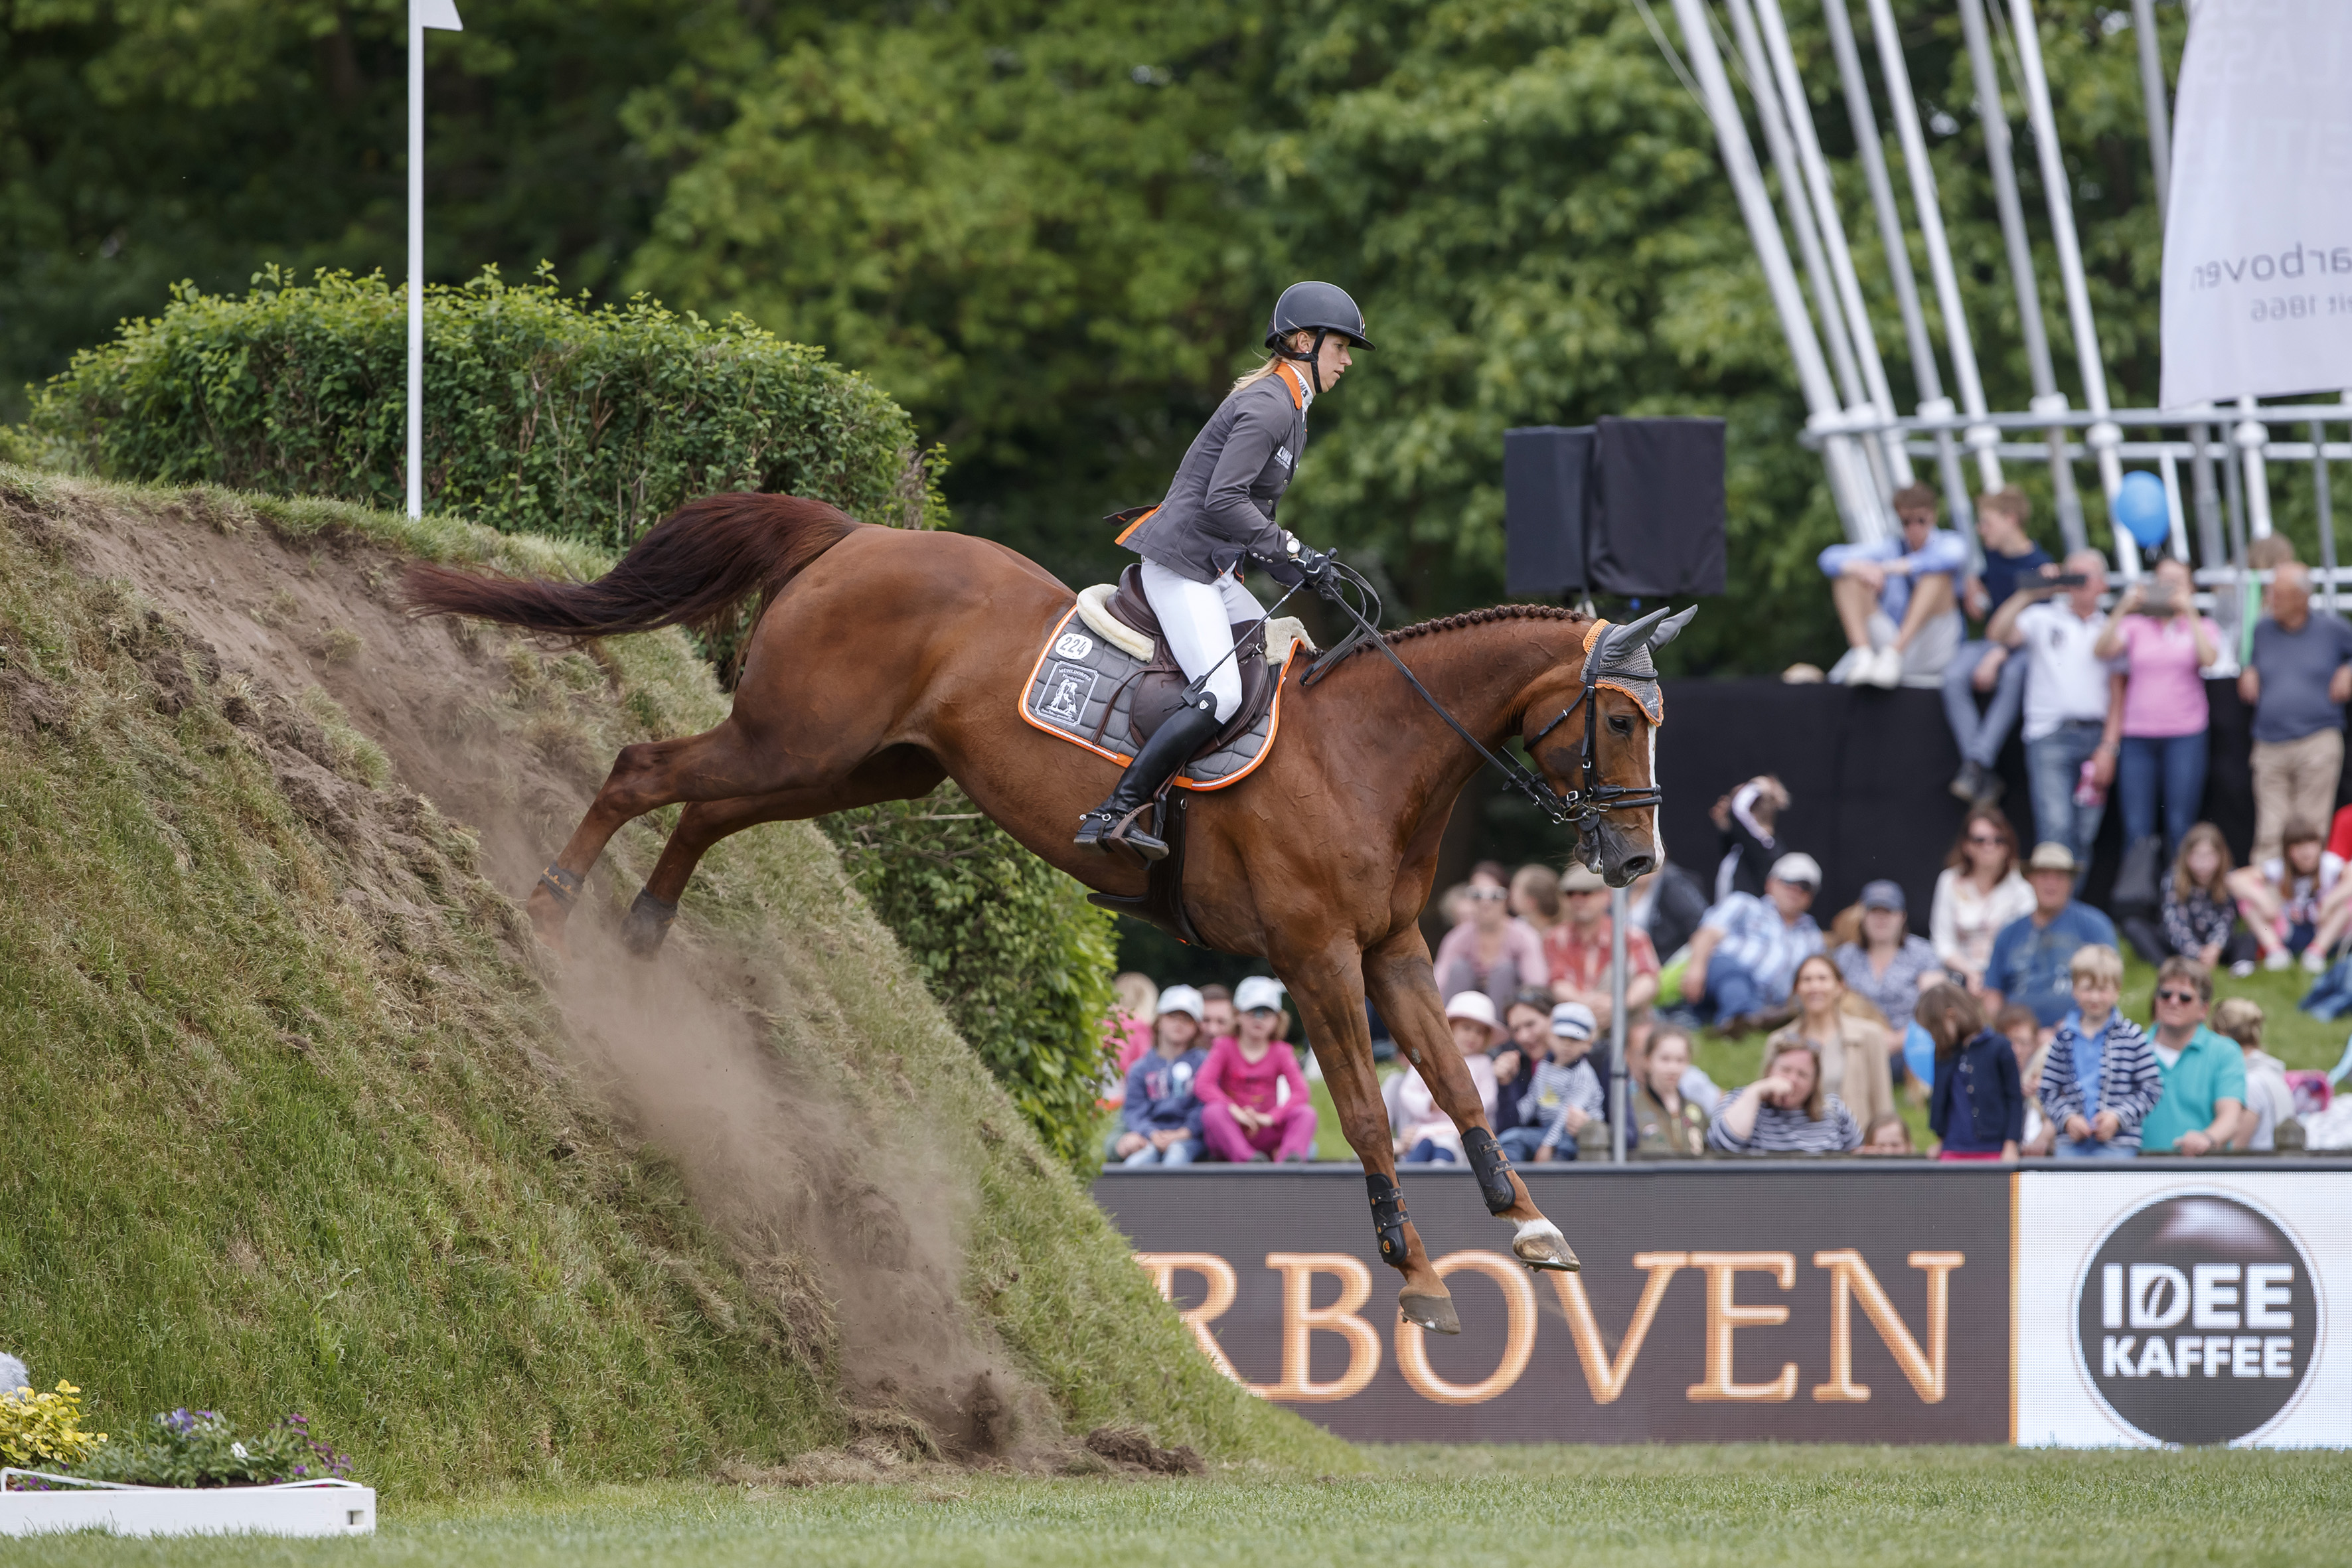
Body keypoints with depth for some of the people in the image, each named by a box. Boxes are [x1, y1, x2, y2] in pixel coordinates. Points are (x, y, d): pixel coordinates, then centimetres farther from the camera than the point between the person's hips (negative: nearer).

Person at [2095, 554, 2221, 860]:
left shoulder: (2201, 628, 11)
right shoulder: (2135, 626, 11)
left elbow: (2209, 659, -10)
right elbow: (2102, 650, -5)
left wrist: (2190, 613, -11)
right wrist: (2123, 609, -14)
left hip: (2185, 735, -1)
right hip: (2137, 735, 1)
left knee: (2180, 827, -5)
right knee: (2136, 827, -4)